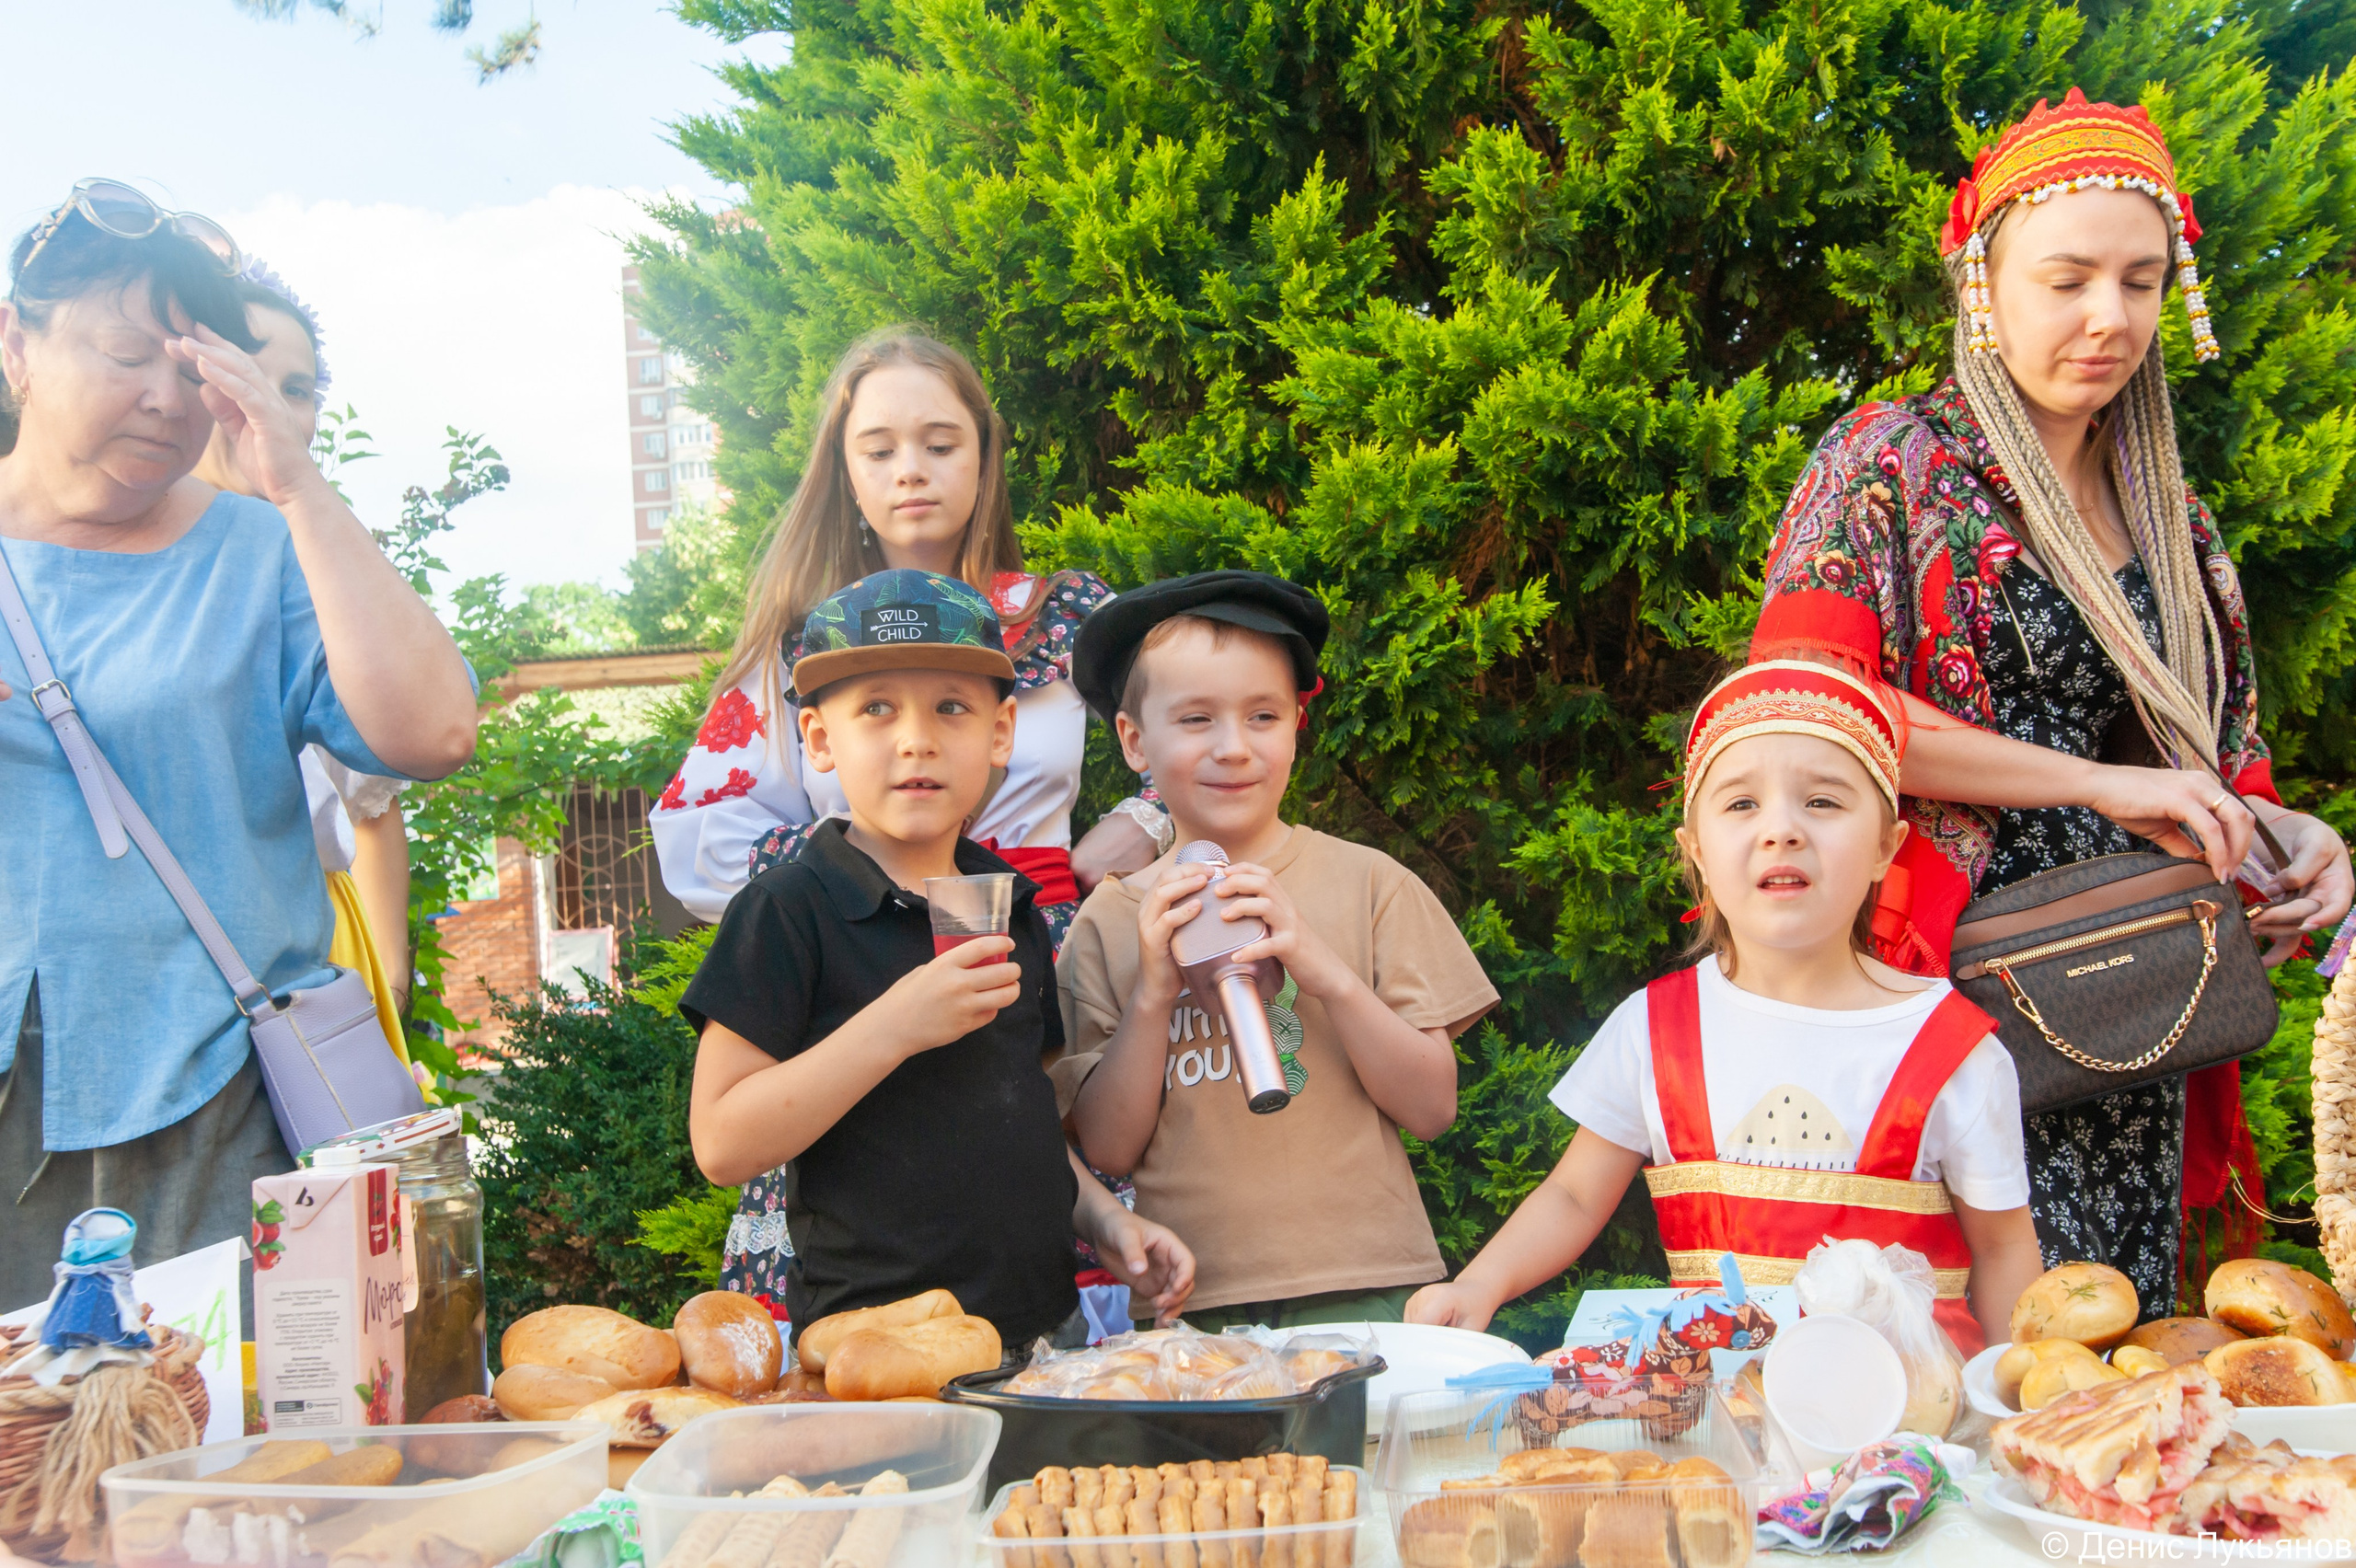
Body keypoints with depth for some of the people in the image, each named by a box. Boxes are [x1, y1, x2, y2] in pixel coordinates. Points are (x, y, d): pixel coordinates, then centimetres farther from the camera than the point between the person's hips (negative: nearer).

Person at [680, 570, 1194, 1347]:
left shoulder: (1013, 910, 11)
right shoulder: (787, 910, -9)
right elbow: (722, 1145, -15)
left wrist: (1105, 1218, 7)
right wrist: (893, 1027, -21)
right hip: (868, 1335, -5)